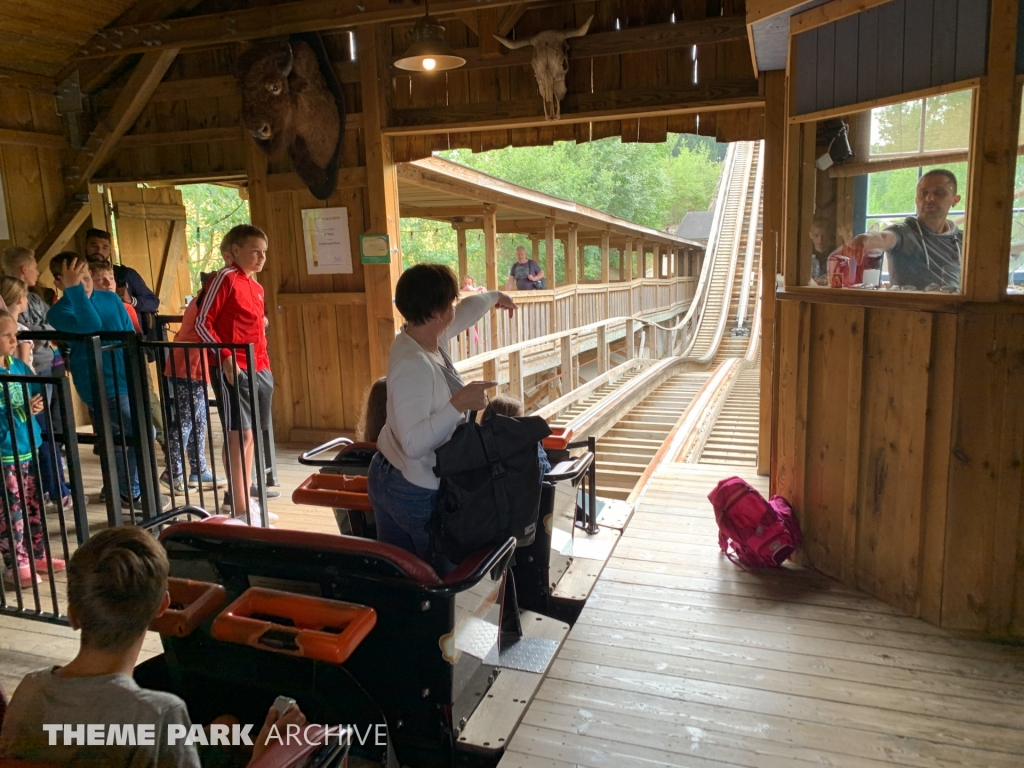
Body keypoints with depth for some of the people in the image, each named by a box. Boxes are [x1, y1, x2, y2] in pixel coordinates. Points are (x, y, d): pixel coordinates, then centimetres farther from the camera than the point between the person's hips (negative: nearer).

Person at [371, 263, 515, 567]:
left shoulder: (426, 338, -2)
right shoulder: (413, 366, -29)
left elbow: (464, 311, 20)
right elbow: (414, 443, -35)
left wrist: (493, 296, 37)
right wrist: (459, 404, -39)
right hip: (419, 494, -9)